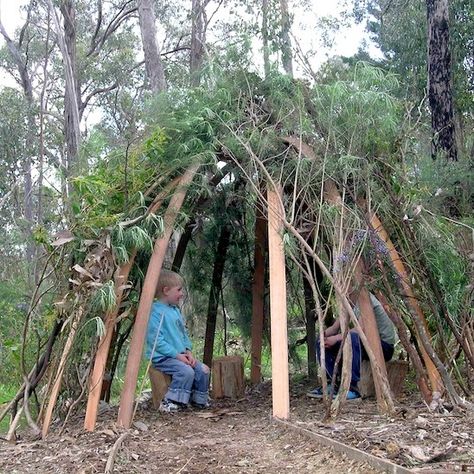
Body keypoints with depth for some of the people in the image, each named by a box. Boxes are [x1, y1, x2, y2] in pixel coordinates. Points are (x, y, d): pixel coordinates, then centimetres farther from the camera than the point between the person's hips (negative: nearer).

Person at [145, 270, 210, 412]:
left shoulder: (176, 310, 14)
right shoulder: (156, 312, -16)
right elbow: (156, 340, -21)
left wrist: (188, 351, 3)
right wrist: (177, 355, -20)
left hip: (180, 355, 9)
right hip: (162, 358, -9)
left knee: (203, 370, -3)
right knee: (186, 371, -28)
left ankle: (199, 400, 14)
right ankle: (169, 403, -16)